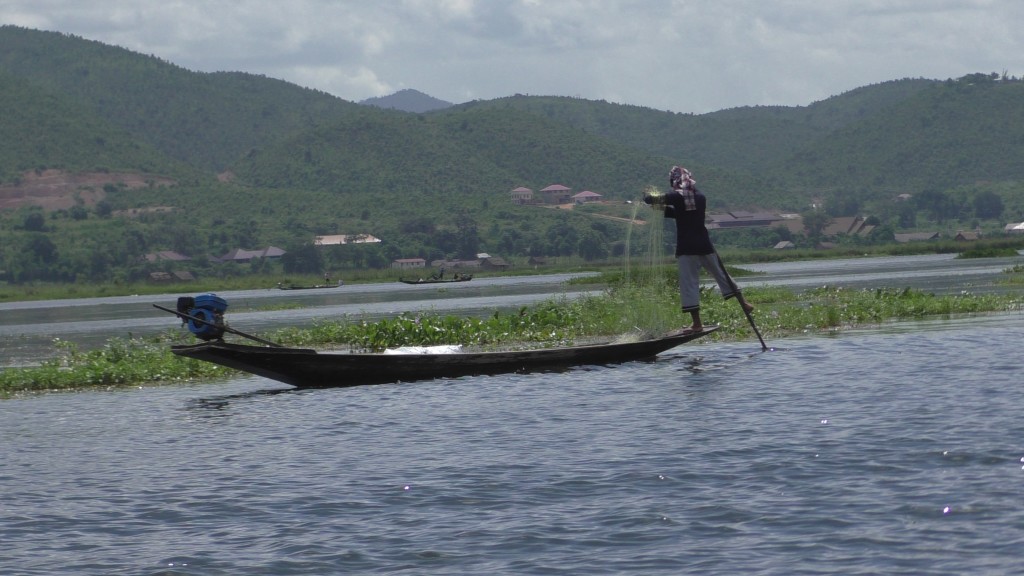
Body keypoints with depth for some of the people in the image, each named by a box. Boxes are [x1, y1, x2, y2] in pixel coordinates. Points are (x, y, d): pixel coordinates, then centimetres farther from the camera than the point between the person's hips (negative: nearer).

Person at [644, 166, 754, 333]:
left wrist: (654, 200, 13)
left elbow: (649, 199, -9)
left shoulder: (677, 197, -8)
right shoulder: (700, 197, 10)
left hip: (686, 248, -5)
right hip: (704, 245, 5)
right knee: (720, 274, 18)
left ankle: (696, 322, -3)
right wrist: (664, 209, 18)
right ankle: (743, 304, 23)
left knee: (689, 283, -1)